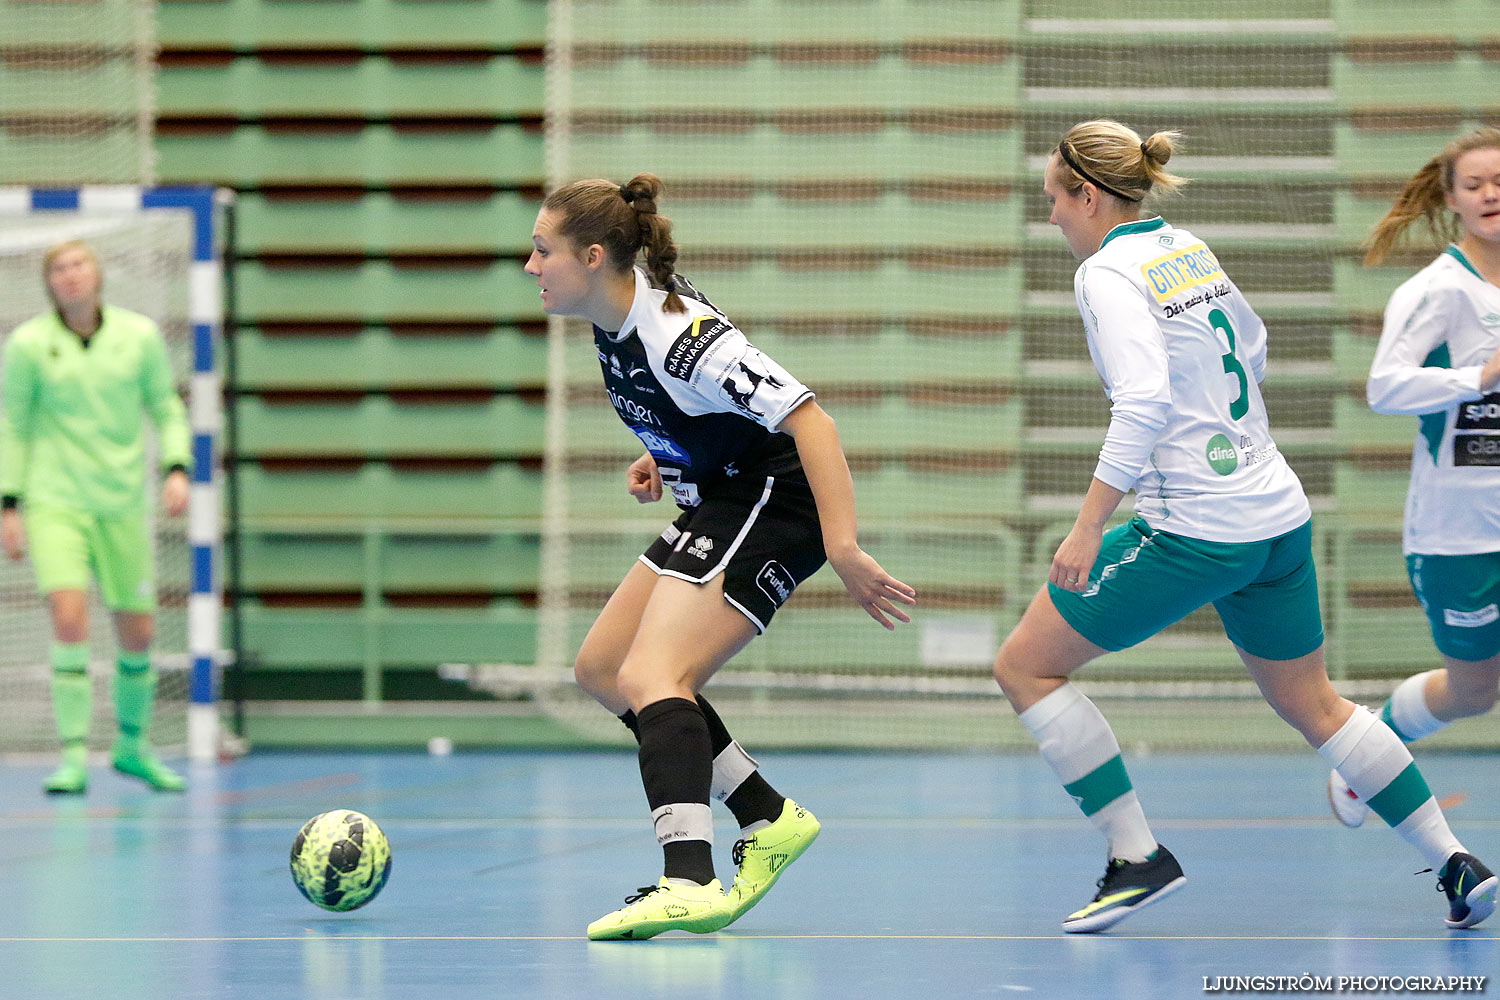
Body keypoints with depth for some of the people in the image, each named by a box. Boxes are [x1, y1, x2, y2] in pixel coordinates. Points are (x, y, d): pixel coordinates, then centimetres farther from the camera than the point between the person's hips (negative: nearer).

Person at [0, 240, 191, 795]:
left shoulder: (140, 334, 1)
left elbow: (166, 408, 11)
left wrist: (177, 468, -4)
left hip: (124, 502, 2)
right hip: (55, 503, -2)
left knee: (138, 633, 6)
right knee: (70, 619, -20)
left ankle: (133, 744, 29)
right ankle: (74, 757, -13)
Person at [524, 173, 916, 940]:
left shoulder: (680, 335, -27)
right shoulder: (614, 317, 1)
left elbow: (808, 418, -32)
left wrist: (843, 548, -39)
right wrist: (660, 456, 7)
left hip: (776, 501, -10)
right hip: (718, 505, 10)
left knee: (651, 679, -24)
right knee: (600, 669, 12)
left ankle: (688, 883, -38)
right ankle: (769, 820, 15)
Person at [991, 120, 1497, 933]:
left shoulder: (1109, 273, -12)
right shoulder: (1186, 248, 12)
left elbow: (1143, 402, -25)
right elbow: (1250, 344, 30)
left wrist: (1087, 528, -25)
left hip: (1194, 532, -8)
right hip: (1280, 519, 9)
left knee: (1025, 666, 2)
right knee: (1310, 705, 22)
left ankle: (1137, 857, -1)